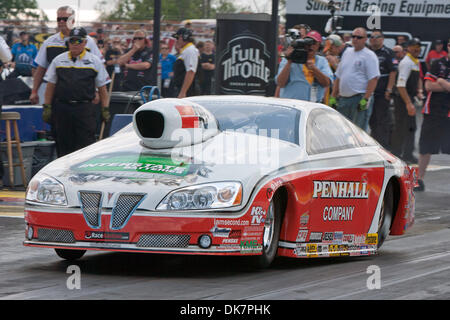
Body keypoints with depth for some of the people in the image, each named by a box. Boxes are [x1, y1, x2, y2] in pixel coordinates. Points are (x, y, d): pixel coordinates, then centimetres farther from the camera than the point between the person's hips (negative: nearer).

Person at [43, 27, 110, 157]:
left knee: (86, 144, -8)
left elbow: (102, 88, 9)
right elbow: (50, 86, 12)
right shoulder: (58, 60, 11)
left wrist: (105, 109, 3)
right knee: (63, 147, 5)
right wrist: (47, 107, 6)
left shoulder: (95, 62, 7)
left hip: (85, 109, -2)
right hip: (61, 107, 2)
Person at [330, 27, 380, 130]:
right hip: (343, 98, 7)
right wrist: (333, 97, 16)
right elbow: (338, 77, 22)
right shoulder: (347, 52, 18)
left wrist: (365, 99, -19)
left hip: (359, 98, -7)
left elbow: (373, 79, -12)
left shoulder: (369, 55, -4)